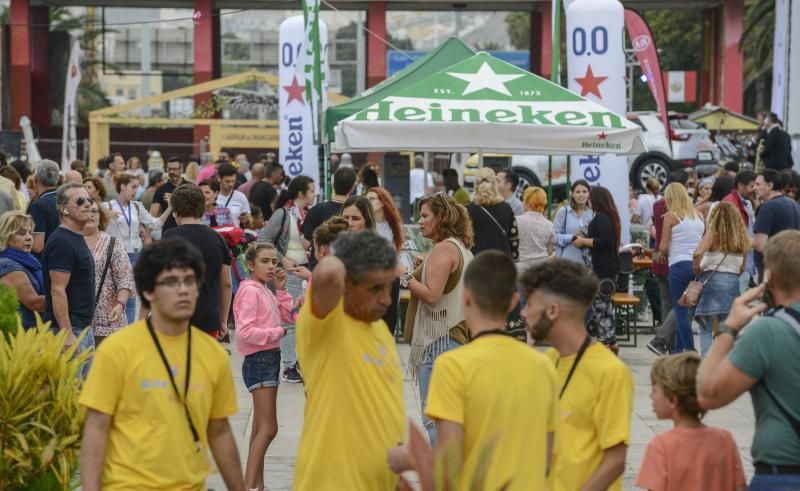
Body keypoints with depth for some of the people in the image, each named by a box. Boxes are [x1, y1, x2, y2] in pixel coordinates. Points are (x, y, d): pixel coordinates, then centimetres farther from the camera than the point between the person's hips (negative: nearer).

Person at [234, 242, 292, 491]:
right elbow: (245, 331, -22)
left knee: (261, 428, 13)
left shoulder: (267, 291, 12)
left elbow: (287, 317, 12)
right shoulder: (250, 291, -15)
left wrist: (281, 289, 6)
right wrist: (277, 332, -17)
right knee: (268, 428, -13)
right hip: (259, 360, -10)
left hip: (272, 358, 10)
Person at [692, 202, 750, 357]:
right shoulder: (742, 238, 7)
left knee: (707, 328, -1)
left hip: (712, 280, -4)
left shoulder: (713, 234, -6)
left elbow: (697, 253, -21)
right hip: (733, 282, 4)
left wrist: (697, 268, -5)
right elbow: (742, 268, 10)